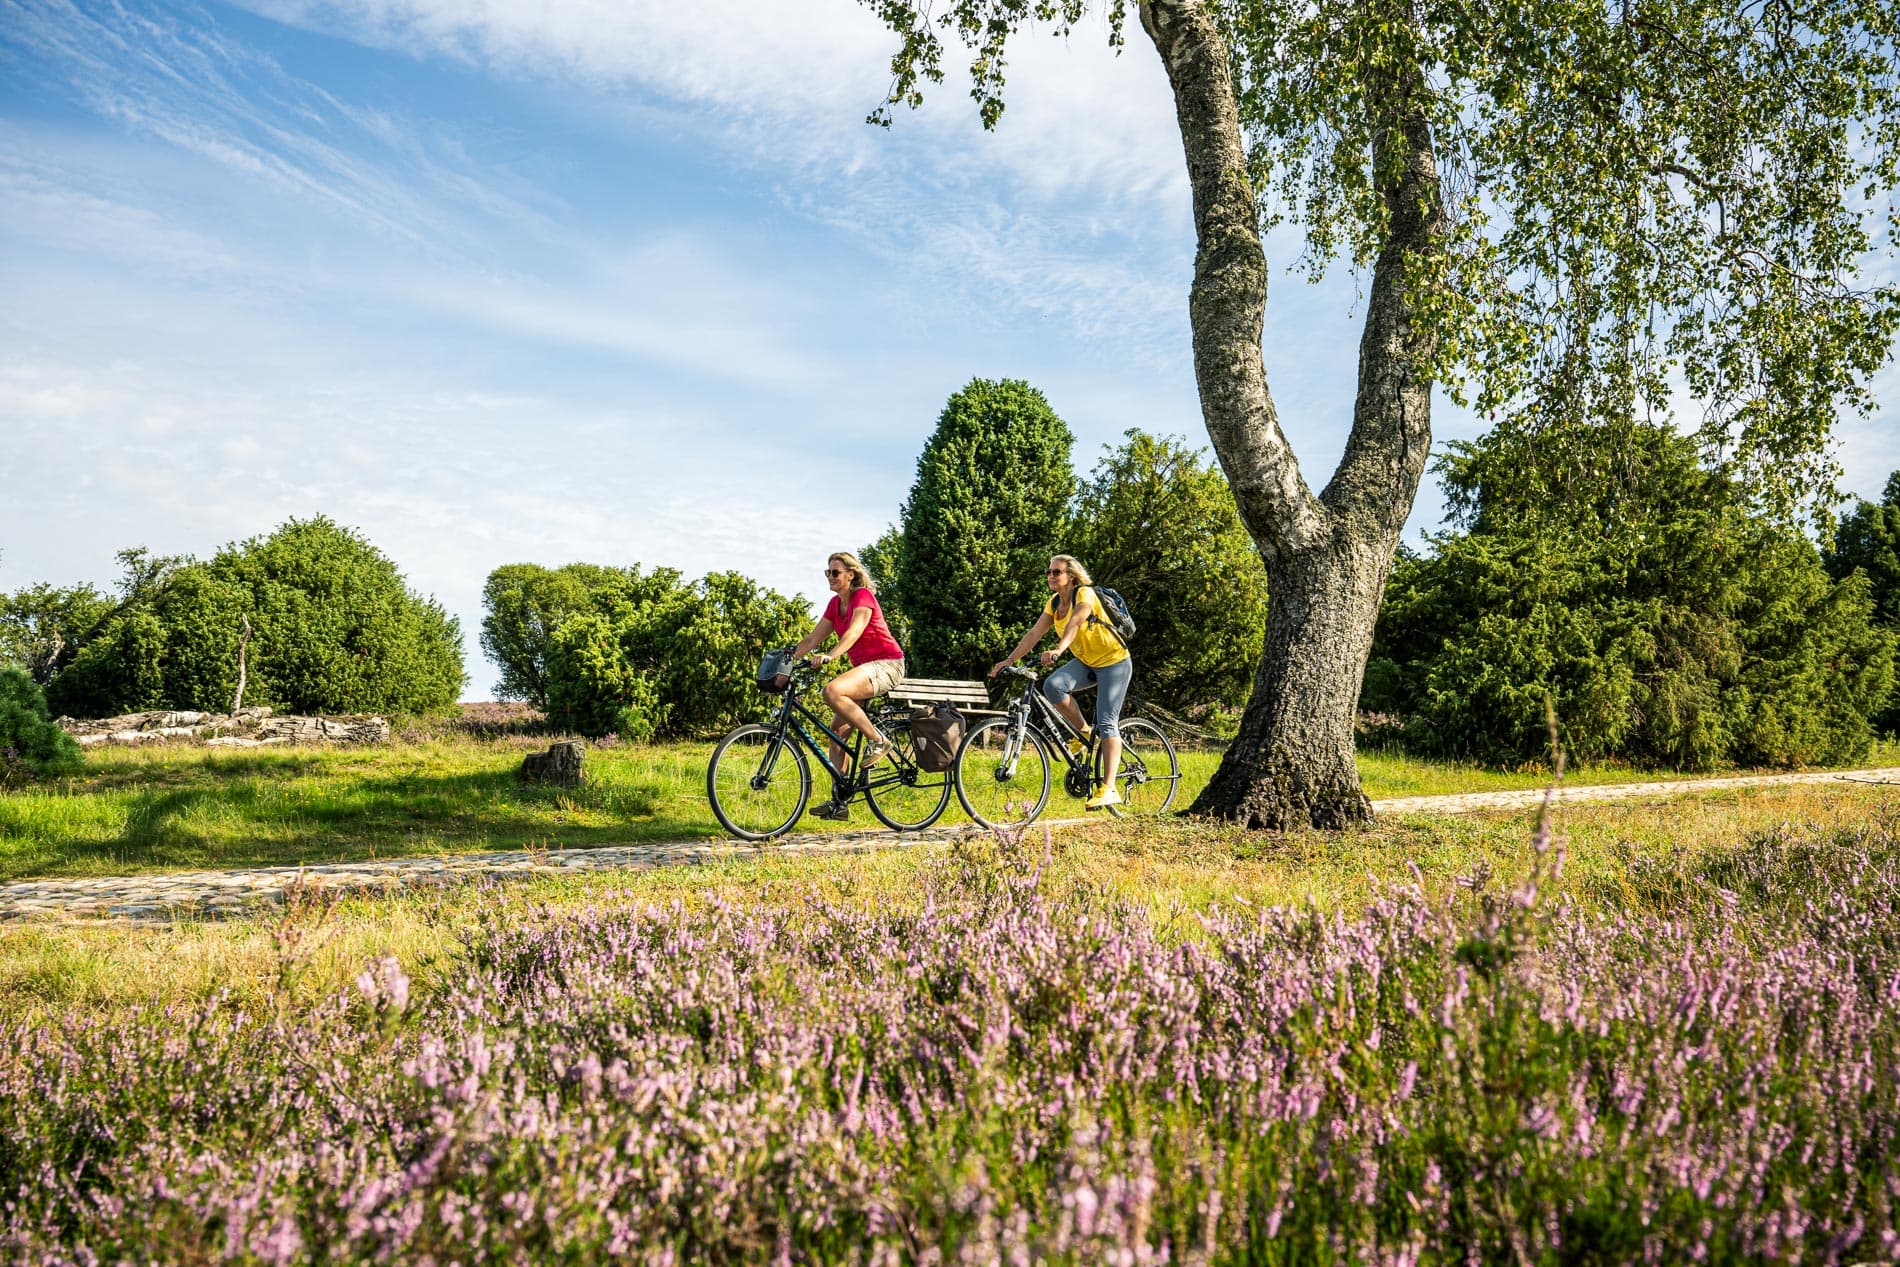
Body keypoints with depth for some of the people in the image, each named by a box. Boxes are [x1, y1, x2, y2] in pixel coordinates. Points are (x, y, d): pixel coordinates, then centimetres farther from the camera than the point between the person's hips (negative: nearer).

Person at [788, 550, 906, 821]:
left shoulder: (863, 596, -12)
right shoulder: (835, 604, 11)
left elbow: (853, 631, -29)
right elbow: (812, 639, 10)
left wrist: (830, 656, -43)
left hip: (886, 664, -9)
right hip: (864, 667, 9)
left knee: (832, 691, -32)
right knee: (836, 728, 1)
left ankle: (877, 740, -17)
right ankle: (838, 801, 4)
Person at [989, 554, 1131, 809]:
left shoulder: (1085, 594, -20)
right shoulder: (1054, 603, 2)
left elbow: (1074, 624, -38)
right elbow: (1034, 633, -1)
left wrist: (1058, 650, -55)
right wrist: (1009, 660, -10)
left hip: (1113, 662, -7)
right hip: (1086, 662, 7)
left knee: (1107, 723, -17)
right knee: (1052, 686, -22)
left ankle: (1109, 789, -21)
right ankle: (1083, 733, -1)